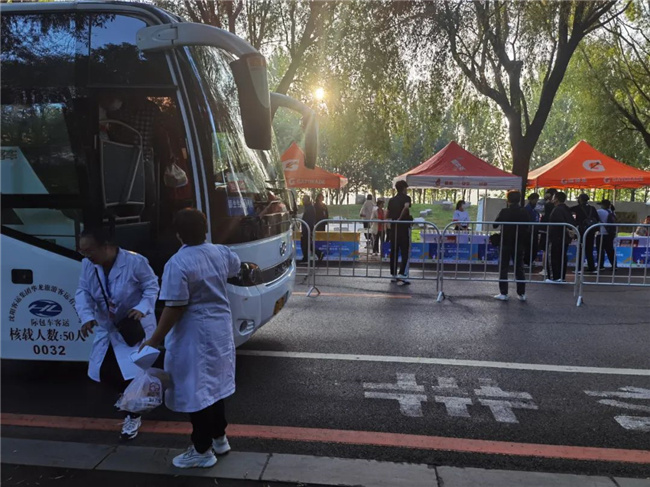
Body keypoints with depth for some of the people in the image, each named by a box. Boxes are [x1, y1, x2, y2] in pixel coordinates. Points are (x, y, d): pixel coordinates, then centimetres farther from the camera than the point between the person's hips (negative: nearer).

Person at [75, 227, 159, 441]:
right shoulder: (88, 265, -9)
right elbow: (83, 292, -6)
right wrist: (87, 316, -24)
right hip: (106, 326, 6)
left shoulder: (135, 261, -25)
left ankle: (133, 416, 18)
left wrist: (142, 308, -32)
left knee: (132, 371, -4)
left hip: (135, 325, -5)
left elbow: (152, 287, -16)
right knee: (103, 371, 7)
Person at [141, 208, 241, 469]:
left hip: (195, 335, -8)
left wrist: (154, 340, -13)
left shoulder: (178, 264, -22)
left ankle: (202, 451, 16)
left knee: (195, 391, 5)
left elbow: (174, 308, -22)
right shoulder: (221, 253, 0)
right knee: (214, 384, 21)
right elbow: (236, 267, 23)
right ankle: (219, 438, 34)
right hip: (221, 329, 8)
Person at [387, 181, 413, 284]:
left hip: (393, 228, 5)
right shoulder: (406, 198, -3)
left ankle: (393, 275, 12)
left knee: (394, 252, 9)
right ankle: (402, 274, -11)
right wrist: (400, 218, -16)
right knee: (405, 252, -2)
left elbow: (388, 214, 13)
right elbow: (406, 207, -24)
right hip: (404, 227, -5)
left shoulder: (391, 200, 12)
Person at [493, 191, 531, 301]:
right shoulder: (524, 213, -3)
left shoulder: (504, 212, -12)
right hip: (519, 245, 3)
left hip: (506, 244, -3)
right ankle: (521, 293, 12)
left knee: (503, 269, 4)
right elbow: (528, 228, 2)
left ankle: (503, 293, 2)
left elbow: (495, 225, -6)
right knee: (519, 269, 11)